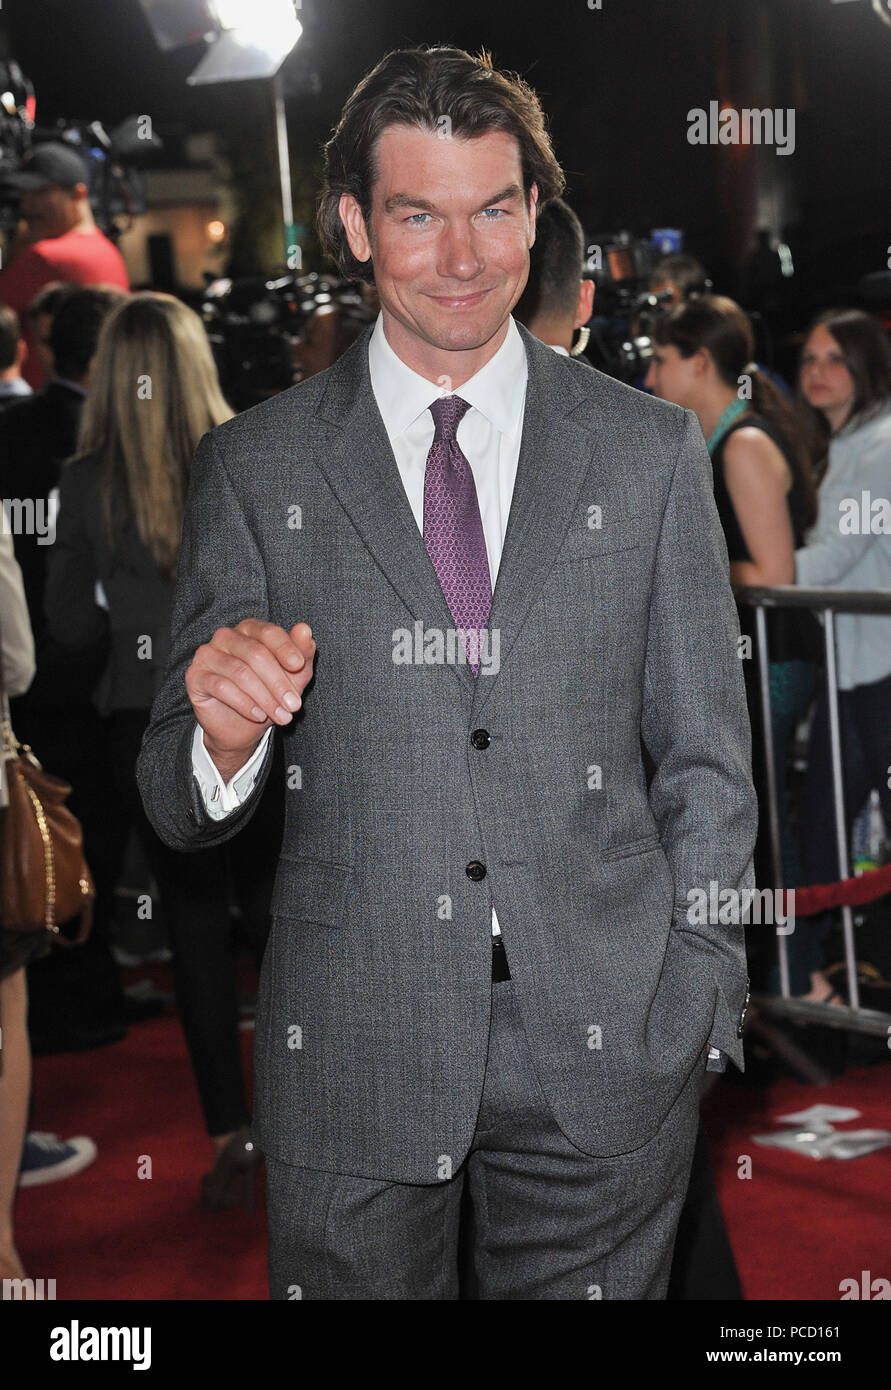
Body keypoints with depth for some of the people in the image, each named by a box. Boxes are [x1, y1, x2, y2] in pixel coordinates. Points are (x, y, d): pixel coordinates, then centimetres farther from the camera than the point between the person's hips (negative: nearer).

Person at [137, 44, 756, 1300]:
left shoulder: (652, 451, 2)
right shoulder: (253, 468, 1)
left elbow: (705, 760, 6)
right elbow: (180, 808, 2)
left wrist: (694, 1019, 1)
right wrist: (223, 735, -20)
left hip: (603, 1050, 1)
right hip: (348, 1051, 0)